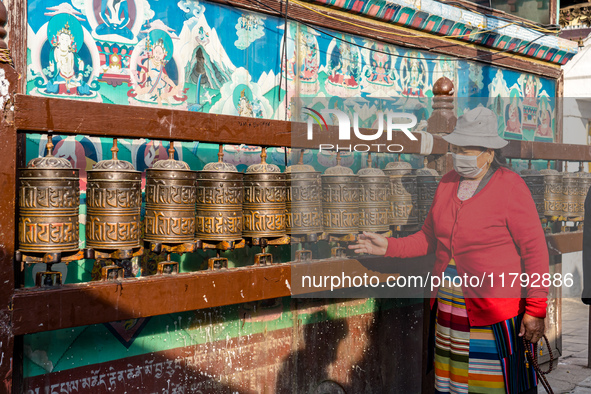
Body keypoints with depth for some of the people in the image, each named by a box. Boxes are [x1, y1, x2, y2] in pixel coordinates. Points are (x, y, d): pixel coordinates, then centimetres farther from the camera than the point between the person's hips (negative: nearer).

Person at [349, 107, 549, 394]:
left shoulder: (510, 187, -9)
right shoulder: (448, 183, 9)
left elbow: (535, 249, -9)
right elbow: (429, 237, 16)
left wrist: (536, 309, -11)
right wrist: (389, 247, 4)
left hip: (495, 311, -5)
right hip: (448, 307, 6)